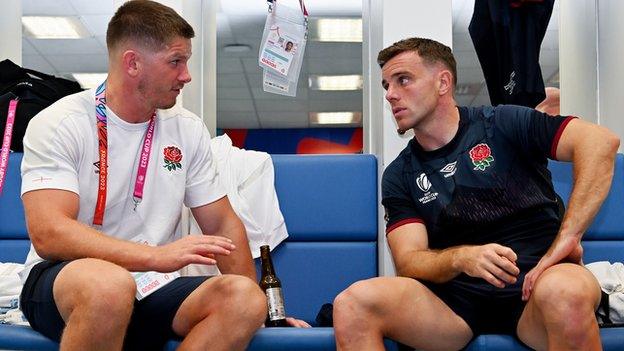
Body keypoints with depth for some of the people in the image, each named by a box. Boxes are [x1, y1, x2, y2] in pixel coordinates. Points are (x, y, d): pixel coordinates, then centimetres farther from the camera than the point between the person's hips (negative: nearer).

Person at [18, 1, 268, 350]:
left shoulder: (188, 129, 5)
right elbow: (49, 235, -21)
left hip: (152, 288, 5)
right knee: (110, 283, -39)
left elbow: (221, 224, 10)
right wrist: (157, 255, -32)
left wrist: (259, 308, 1)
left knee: (243, 297, -24)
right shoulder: (58, 125, -9)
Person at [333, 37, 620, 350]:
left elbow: (601, 141, -9)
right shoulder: (398, 176, 13)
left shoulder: (500, 124, 3)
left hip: (534, 284, -1)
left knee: (564, 293, -39)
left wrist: (567, 237, -19)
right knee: (352, 303, -25)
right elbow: (408, 262, 2)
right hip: (457, 297, 2)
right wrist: (461, 258, -21)